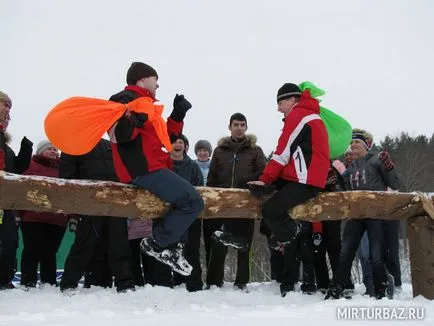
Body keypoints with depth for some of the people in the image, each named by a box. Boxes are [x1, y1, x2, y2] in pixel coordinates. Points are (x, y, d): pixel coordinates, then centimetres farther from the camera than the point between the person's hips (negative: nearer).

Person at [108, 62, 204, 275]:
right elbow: (118, 134, -22)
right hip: (144, 170, -11)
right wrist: (134, 121, -40)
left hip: (151, 169, 11)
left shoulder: (146, 104, 25)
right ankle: (157, 244, -7)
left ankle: (169, 246, 18)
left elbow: (164, 137, 29)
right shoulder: (127, 99, -6)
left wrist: (178, 115, 20)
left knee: (185, 200, 23)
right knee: (193, 202, -14)